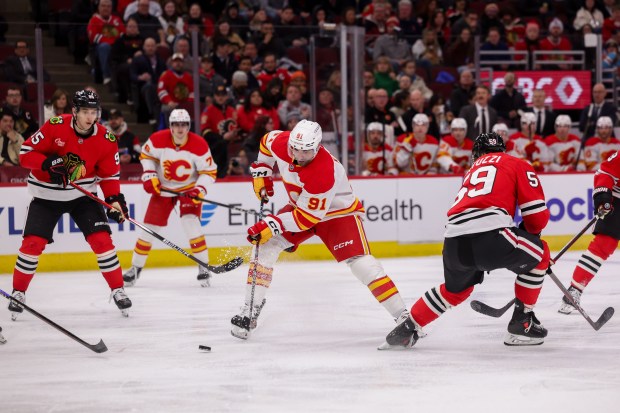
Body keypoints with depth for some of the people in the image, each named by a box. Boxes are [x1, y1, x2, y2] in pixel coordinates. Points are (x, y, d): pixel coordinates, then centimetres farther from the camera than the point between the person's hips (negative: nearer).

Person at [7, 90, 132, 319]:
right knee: (33, 243, -8)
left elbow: (109, 175, -1)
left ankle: (118, 291, 4)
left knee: (102, 240, -10)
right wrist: (49, 163, -31)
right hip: (47, 195, -2)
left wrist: (115, 199, -17)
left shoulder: (106, 139, -11)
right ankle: (18, 293, 10)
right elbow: (26, 154, -15)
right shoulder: (55, 127, -19)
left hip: (83, 194, 2)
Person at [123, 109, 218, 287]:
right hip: (163, 188, 2)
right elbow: (146, 154, 2)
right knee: (150, 227, 1)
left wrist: (200, 189, -27)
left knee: (191, 224, -20)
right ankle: (136, 268, 18)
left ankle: (203, 267, -6)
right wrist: (149, 175, -10)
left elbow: (209, 171, -14)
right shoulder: (158, 139, -18)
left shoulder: (199, 145, -21)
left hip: (189, 189, -2)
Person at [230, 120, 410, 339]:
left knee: (359, 261, -22)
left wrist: (271, 225, -36)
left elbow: (307, 217, -32)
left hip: (338, 212, -6)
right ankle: (250, 311, 0)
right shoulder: (281, 142, -21)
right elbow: (266, 142, 6)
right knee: (266, 245, -9)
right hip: (299, 206, 6)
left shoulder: (324, 173, -39)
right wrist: (261, 172, 1)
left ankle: (402, 316, -19)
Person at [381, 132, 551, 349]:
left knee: (455, 289, 35)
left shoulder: (473, 170, 35)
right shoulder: (518, 165, 18)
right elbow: (538, 215, 9)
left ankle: (406, 329, 35)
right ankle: (521, 323, 17)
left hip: (453, 241, 6)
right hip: (488, 234, -6)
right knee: (539, 253, 21)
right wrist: (529, 232, 31)